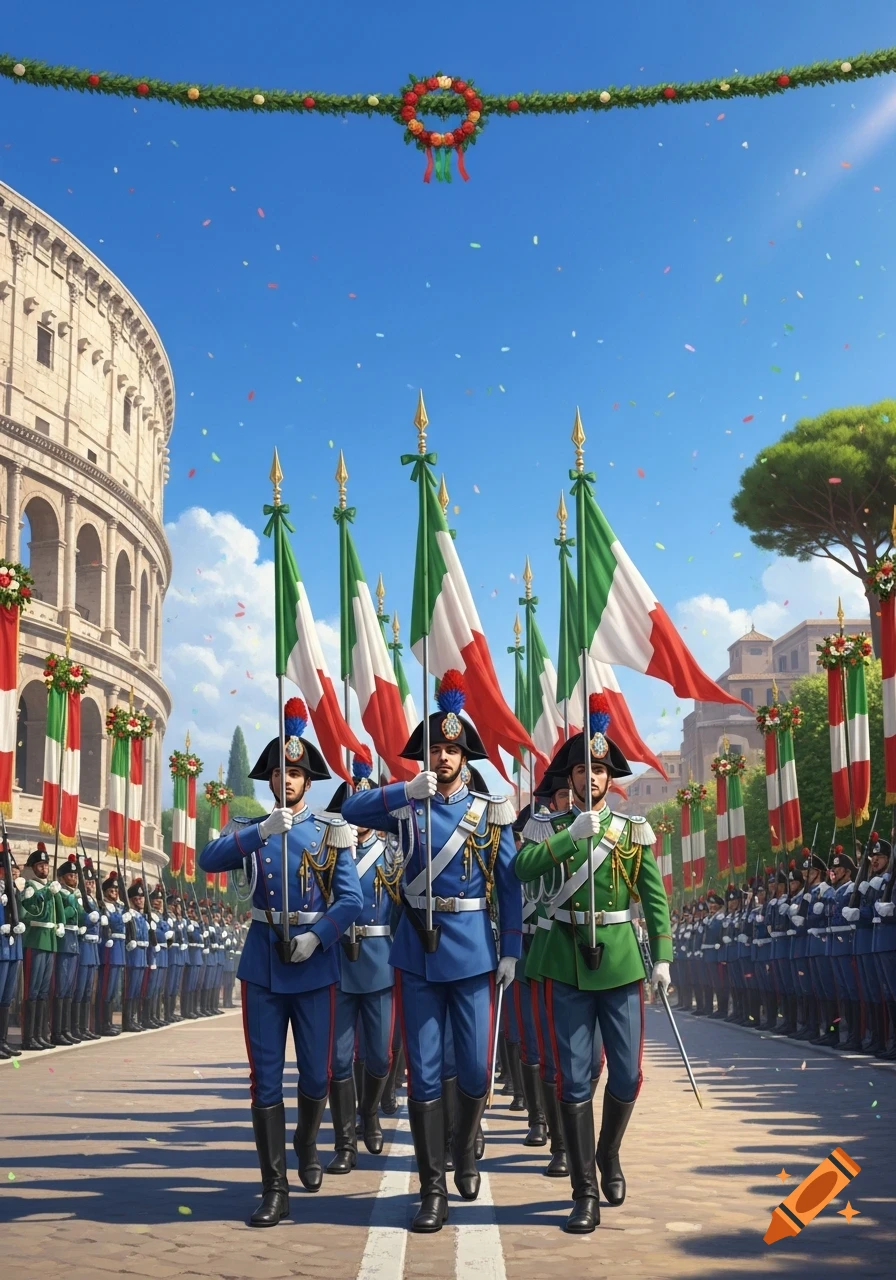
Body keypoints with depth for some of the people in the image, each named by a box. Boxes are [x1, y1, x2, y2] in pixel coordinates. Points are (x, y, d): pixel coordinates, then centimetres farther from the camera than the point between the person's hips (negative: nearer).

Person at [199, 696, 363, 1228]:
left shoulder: (332, 831, 4)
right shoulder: (250, 831, 7)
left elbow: (352, 899, -3)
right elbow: (209, 860, -14)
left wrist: (317, 937, -18)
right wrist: (261, 831, -27)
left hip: (315, 964, -1)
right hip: (262, 963, 1)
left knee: (317, 1074, 7)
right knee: (266, 1078, -1)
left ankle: (307, 1145, 38)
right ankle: (275, 1189, 5)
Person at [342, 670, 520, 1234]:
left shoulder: (491, 811, 3)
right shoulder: (406, 805, 5)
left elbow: (510, 884, 4)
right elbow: (352, 809, -9)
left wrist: (511, 951, -1)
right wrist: (408, 790, -19)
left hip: (473, 951, 0)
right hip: (418, 953, 0)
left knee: (476, 1070, 4)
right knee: (424, 1075, 1)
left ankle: (465, 1154, 33)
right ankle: (433, 1189, 8)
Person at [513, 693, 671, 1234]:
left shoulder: (633, 828, 7)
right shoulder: (554, 828, 5)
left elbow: (655, 895, 5)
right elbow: (523, 869, -14)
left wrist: (662, 956, -3)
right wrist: (570, 836, -23)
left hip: (620, 959, 1)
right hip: (567, 962, -1)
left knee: (627, 1075, 3)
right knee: (575, 1080, 0)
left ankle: (609, 1154, 32)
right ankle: (585, 1192, 7)